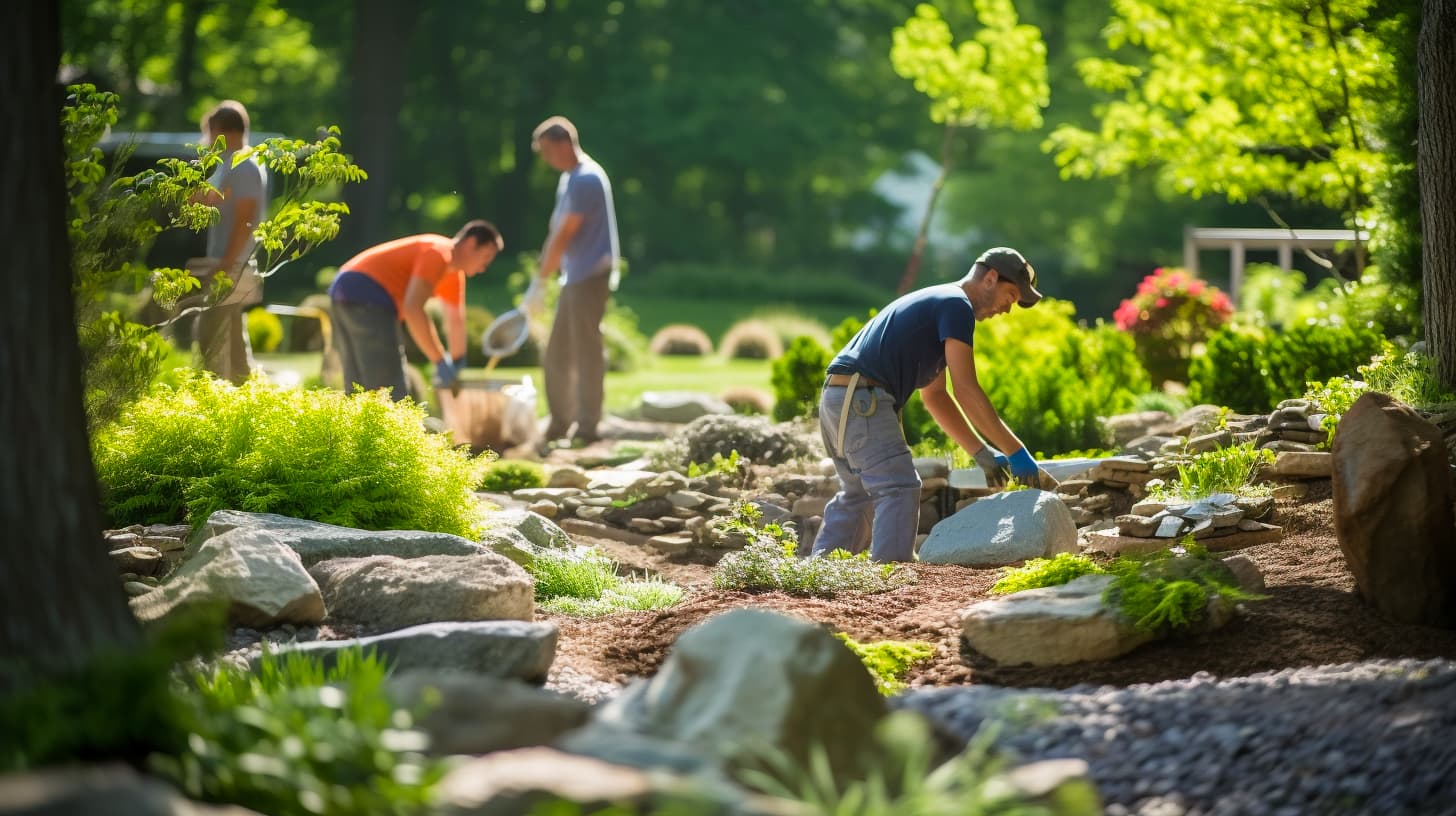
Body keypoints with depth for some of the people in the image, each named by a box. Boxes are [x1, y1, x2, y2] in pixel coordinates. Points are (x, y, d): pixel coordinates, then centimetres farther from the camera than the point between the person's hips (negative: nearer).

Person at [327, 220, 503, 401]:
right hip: (368, 302, -11)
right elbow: (413, 309, -21)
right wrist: (441, 363, -17)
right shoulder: (439, 253, -11)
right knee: (392, 394, -13)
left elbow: (456, 321, 34)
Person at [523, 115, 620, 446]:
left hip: (591, 278, -10)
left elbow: (564, 236, -18)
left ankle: (587, 427, 0)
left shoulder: (586, 180, -17)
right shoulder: (569, 178, 14)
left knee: (586, 352, -5)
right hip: (574, 278, 10)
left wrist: (539, 283, -15)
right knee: (556, 356, 12)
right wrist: (544, 277, 14)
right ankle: (560, 423, 18)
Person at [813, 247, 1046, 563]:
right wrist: (1016, 452, -9)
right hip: (862, 398, -11)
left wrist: (982, 453, 23)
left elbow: (935, 395, 27)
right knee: (900, 488, -14)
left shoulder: (935, 303, 25)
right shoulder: (957, 305, -6)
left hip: (838, 397, 11)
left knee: (859, 493, 20)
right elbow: (966, 392, -12)